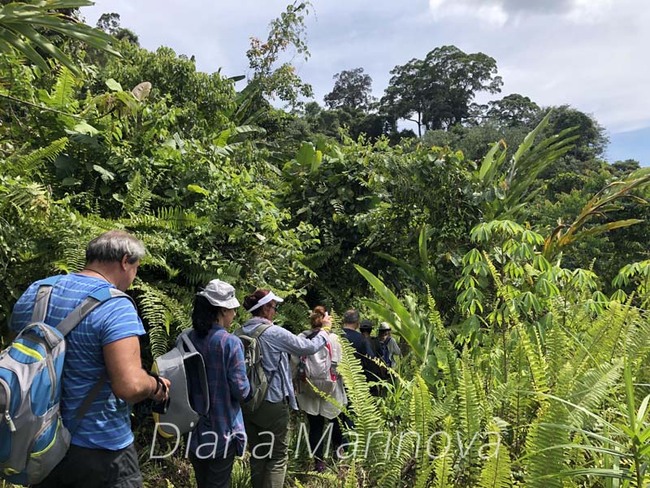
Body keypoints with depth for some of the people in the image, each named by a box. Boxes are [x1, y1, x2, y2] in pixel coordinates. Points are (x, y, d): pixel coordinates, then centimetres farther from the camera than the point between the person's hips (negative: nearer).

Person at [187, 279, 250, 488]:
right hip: (222, 427, -5)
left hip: (194, 425, 5)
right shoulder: (230, 342, -20)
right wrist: (246, 386, 3)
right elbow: (240, 390, -18)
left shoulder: (188, 339, -4)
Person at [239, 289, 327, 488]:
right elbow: (308, 347, -5)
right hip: (272, 403, -6)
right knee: (277, 456, 6)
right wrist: (324, 333, 14)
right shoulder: (274, 333, -16)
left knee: (257, 454, 18)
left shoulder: (241, 333, 0)